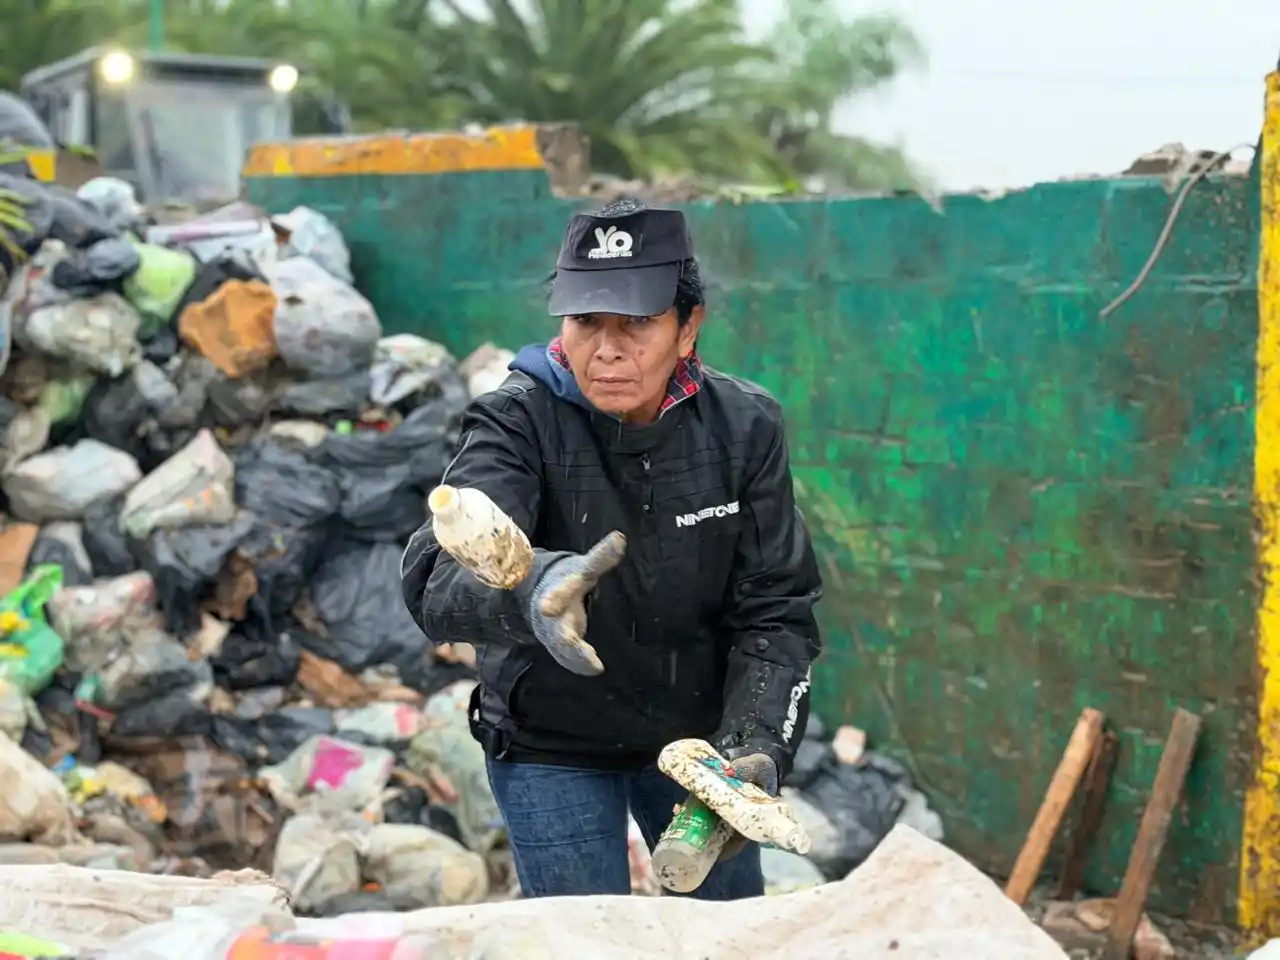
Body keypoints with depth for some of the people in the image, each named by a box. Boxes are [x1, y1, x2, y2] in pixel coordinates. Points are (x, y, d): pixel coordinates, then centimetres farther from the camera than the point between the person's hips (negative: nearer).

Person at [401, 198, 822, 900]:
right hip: (552, 746, -3)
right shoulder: (518, 422, -23)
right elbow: (439, 574, -40)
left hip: (701, 731, 3)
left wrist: (756, 747, -28)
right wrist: (532, 589, -62)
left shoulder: (744, 428, -13)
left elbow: (776, 611, -12)